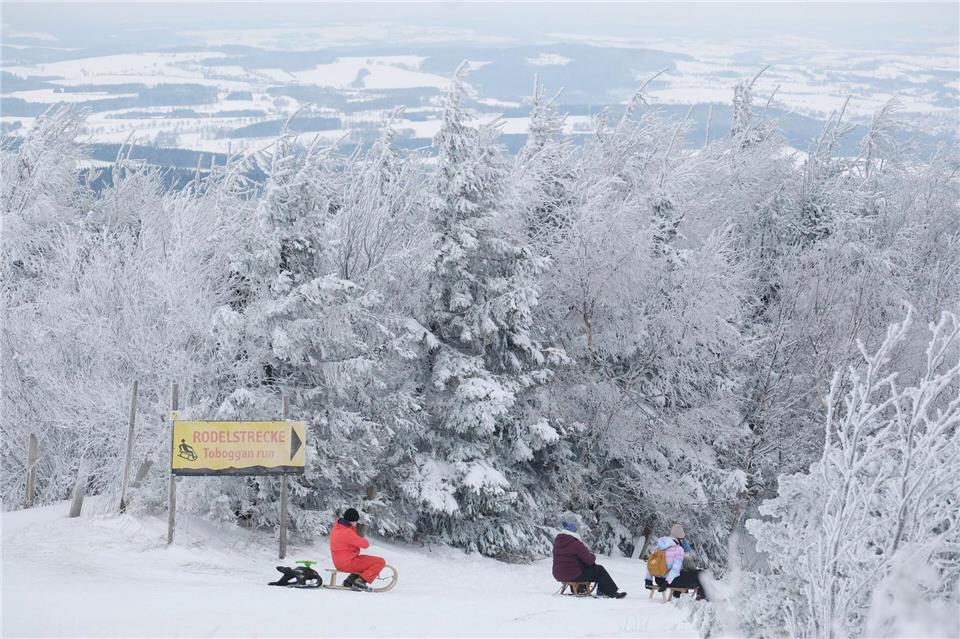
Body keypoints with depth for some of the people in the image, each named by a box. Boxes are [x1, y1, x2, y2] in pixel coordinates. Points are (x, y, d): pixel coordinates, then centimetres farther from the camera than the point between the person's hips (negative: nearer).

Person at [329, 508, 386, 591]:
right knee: (380, 562, -9)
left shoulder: (337, 527, 8)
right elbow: (365, 544, -17)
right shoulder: (347, 532, -22)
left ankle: (349, 581, 18)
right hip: (348, 563, -10)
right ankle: (361, 581, -11)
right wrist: (366, 542, 4)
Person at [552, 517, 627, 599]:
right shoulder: (575, 543, -22)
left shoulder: (557, 541, 3)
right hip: (574, 576, -8)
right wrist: (593, 556, 8)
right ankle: (613, 593, 17)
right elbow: (589, 560, -15)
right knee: (599, 570, 8)